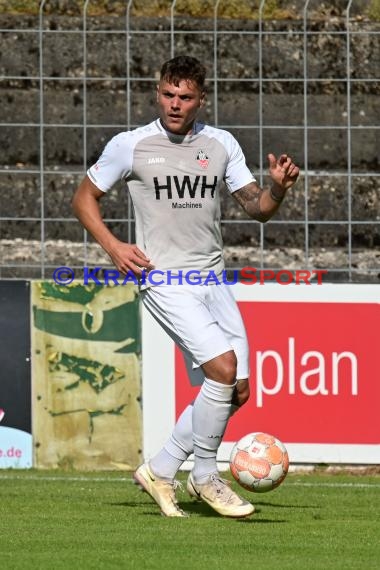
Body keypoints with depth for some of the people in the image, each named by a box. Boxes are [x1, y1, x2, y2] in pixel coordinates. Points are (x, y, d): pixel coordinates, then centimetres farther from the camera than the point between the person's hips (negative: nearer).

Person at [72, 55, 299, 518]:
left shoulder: (221, 145, 7)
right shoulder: (131, 145, -3)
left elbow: (256, 209, 11)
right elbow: (84, 197, 8)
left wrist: (278, 188, -12)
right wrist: (112, 246, -7)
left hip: (212, 279, 5)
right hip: (164, 282, -5)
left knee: (236, 390, 1)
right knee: (223, 365, -22)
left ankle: (160, 471, 17)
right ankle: (205, 476, -5)